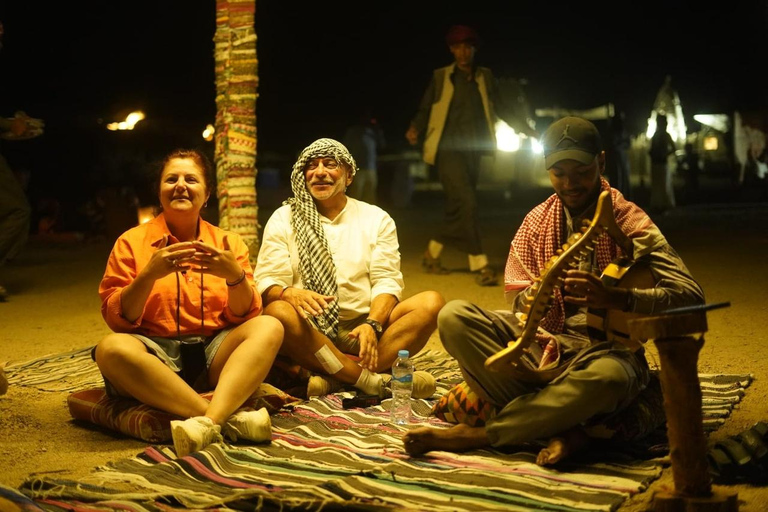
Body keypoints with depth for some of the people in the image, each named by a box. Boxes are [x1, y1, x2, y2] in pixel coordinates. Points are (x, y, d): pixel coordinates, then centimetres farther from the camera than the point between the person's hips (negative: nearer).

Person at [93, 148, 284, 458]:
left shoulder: (229, 243, 10)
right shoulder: (132, 242, 5)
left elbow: (246, 316, 3)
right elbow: (117, 320, -2)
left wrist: (235, 276, -17)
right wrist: (149, 275, -19)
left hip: (213, 355, 2)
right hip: (156, 356, -1)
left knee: (269, 328, -22)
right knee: (111, 348, -32)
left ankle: (210, 420, -42)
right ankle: (230, 419, -35)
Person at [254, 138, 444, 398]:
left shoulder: (377, 219, 11)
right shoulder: (283, 219, 8)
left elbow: (386, 281, 2)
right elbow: (267, 282, -1)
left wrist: (372, 325, -19)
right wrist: (291, 293, -26)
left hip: (362, 329, 2)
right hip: (311, 331, -2)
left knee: (431, 302, -21)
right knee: (277, 312, -34)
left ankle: (333, 379, -31)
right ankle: (374, 380, -31)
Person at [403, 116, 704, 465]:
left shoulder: (631, 224, -7)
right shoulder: (538, 221, 7)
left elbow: (692, 296, -17)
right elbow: (517, 296, 6)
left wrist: (614, 297, -34)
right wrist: (533, 298, -21)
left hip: (604, 350, -4)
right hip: (545, 341, 4)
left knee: (607, 377, -42)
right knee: (453, 317, -18)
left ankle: (476, 434, -25)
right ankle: (558, 425, -26)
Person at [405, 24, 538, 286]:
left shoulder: (485, 77, 12)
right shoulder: (441, 77, 4)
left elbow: (500, 108, 14)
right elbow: (425, 109, 3)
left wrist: (527, 130, 5)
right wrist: (415, 129, -17)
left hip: (473, 151, 4)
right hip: (448, 149, -4)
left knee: (458, 208, 7)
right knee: (466, 203, -18)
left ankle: (432, 253, 26)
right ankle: (480, 264, -17)